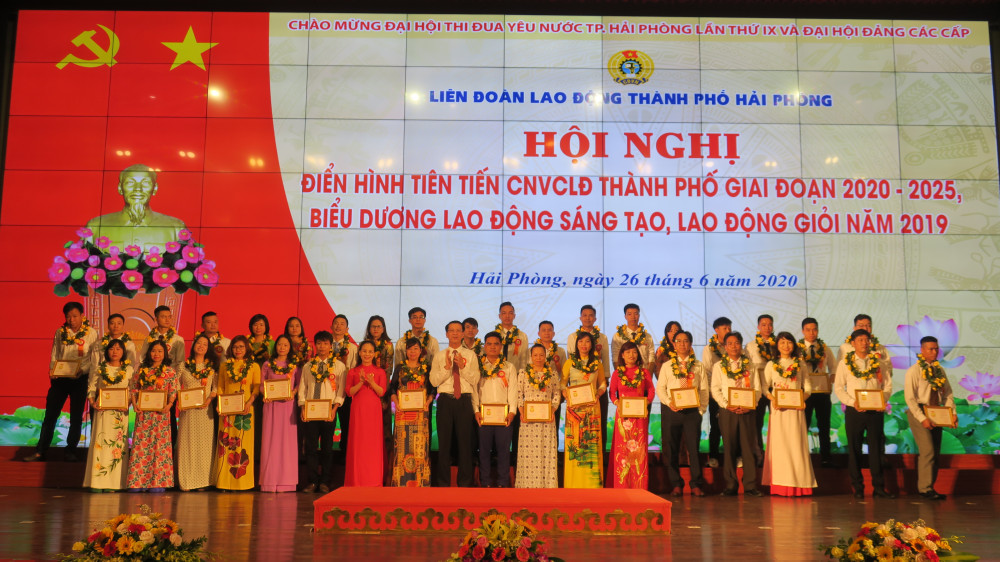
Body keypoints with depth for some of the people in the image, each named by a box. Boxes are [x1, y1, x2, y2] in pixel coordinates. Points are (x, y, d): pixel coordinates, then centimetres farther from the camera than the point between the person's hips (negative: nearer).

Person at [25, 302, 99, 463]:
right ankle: (41, 451, 11)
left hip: (80, 379, -2)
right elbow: (54, 355, 10)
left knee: (76, 416, 6)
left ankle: (71, 451, 16)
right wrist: (52, 374, -2)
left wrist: (82, 371, -16)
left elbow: (94, 359, -3)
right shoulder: (60, 332, 5)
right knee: (50, 414, 4)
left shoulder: (91, 333, -3)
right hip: (60, 379, 2)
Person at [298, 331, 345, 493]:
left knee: (327, 447, 2)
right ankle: (312, 481, 11)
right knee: (310, 446, 3)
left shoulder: (339, 366, 5)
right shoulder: (308, 366, 13)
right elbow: (302, 389, 11)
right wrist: (303, 408, -2)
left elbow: (341, 390, 1)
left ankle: (325, 482, 10)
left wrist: (334, 409, -11)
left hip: (328, 411, -2)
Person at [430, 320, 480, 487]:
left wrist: (462, 366, -15)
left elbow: (475, 380, -3)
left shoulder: (471, 356, 7)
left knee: (465, 441, 4)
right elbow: (433, 381, -1)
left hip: (464, 400, 0)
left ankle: (465, 482, 15)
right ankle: (443, 482, 15)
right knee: (444, 442, 5)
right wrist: (446, 367, -14)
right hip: (445, 400, 0)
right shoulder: (439, 356, 9)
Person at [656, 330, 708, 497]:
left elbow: (704, 389, 7)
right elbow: (660, 388, 5)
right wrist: (669, 402, -11)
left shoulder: (699, 366, 11)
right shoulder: (667, 365, 10)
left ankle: (696, 484, 6)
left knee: (694, 447, -3)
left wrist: (702, 409, -3)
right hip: (671, 410, 0)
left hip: (692, 410, 0)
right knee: (671, 448, 1)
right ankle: (676, 485, 9)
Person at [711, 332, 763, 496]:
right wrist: (726, 405, -12)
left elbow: (757, 388, 7)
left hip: (747, 411, 1)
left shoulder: (750, 366, 12)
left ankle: (750, 486, 3)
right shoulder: (719, 366, 9)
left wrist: (750, 406, -9)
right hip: (727, 411, -1)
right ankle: (730, 486, 6)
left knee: (748, 446, -2)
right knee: (729, 448, 0)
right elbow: (715, 389, 2)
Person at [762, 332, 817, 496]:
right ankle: (780, 486, 1)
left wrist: (802, 397, -10)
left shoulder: (800, 365, 11)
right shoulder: (771, 365, 8)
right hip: (778, 409, 0)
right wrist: (772, 399, -12)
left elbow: (807, 387, 10)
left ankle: (799, 485, 4)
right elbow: (764, 387, 6)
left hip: (796, 409, 1)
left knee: (797, 444, -2)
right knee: (779, 444, -3)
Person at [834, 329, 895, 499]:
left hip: (875, 411, 1)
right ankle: (858, 488, 10)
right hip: (854, 412, -1)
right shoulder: (845, 363, 4)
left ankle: (879, 487, 9)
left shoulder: (879, 363, 9)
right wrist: (852, 402, -13)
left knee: (876, 448, 3)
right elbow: (838, 387, 1)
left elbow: (887, 385, 8)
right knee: (854, 449, 2)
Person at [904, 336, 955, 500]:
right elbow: (910, 398, -12)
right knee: (928, 451, -12)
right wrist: (922, 418, -19)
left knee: (936, 452, 7)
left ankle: (927, 487, 16)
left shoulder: (939, 370, 11)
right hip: (918, 412, -6)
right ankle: (925, 488, -3)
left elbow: (948, 394, 12)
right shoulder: (913, 371, -8)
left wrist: (952, 412, -4)